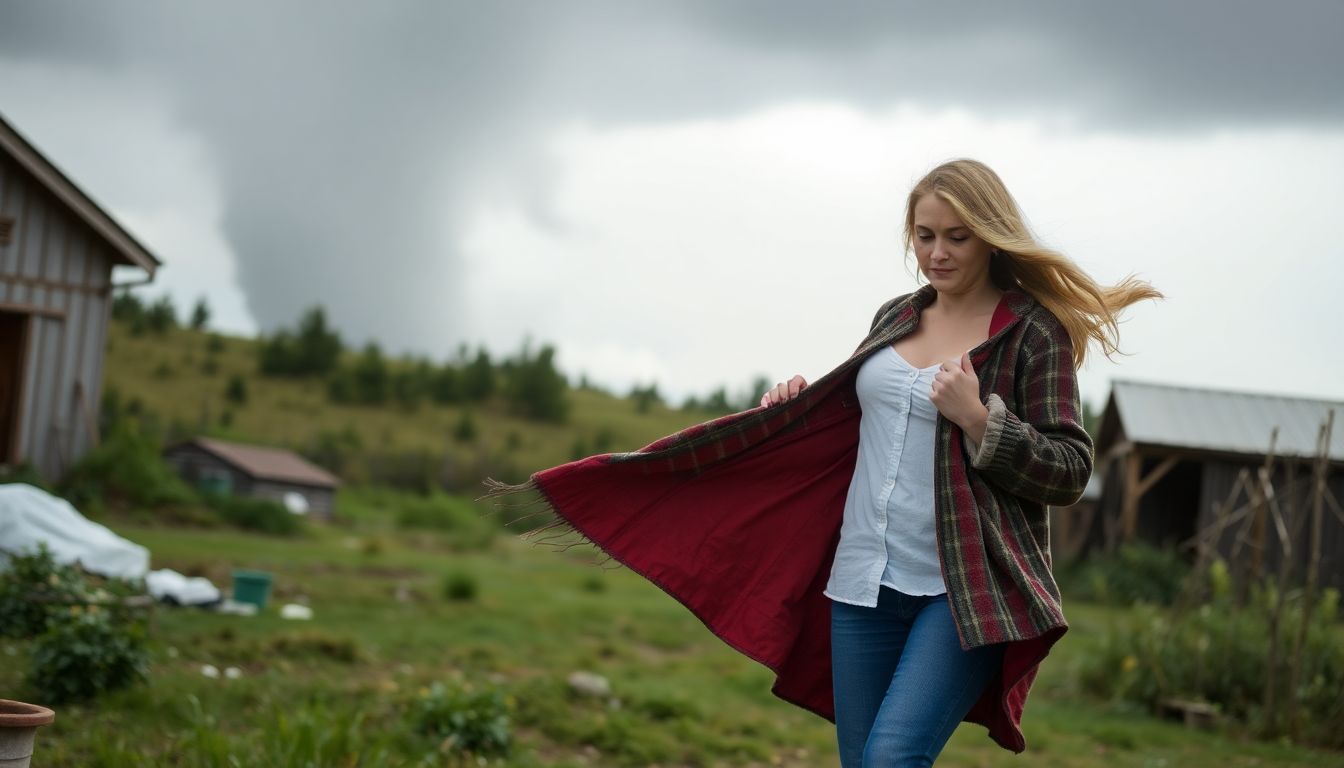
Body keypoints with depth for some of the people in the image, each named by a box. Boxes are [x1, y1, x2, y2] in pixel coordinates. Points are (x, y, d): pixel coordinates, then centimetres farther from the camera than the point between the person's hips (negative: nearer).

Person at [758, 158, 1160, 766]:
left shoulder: (1036, 332, -4)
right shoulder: (895, 317, 13)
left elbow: (1070, 473, -8)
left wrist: (977, 419, -20)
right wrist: (803, 402, 9)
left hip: (966, 588, -6)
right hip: (865, 578, 6)